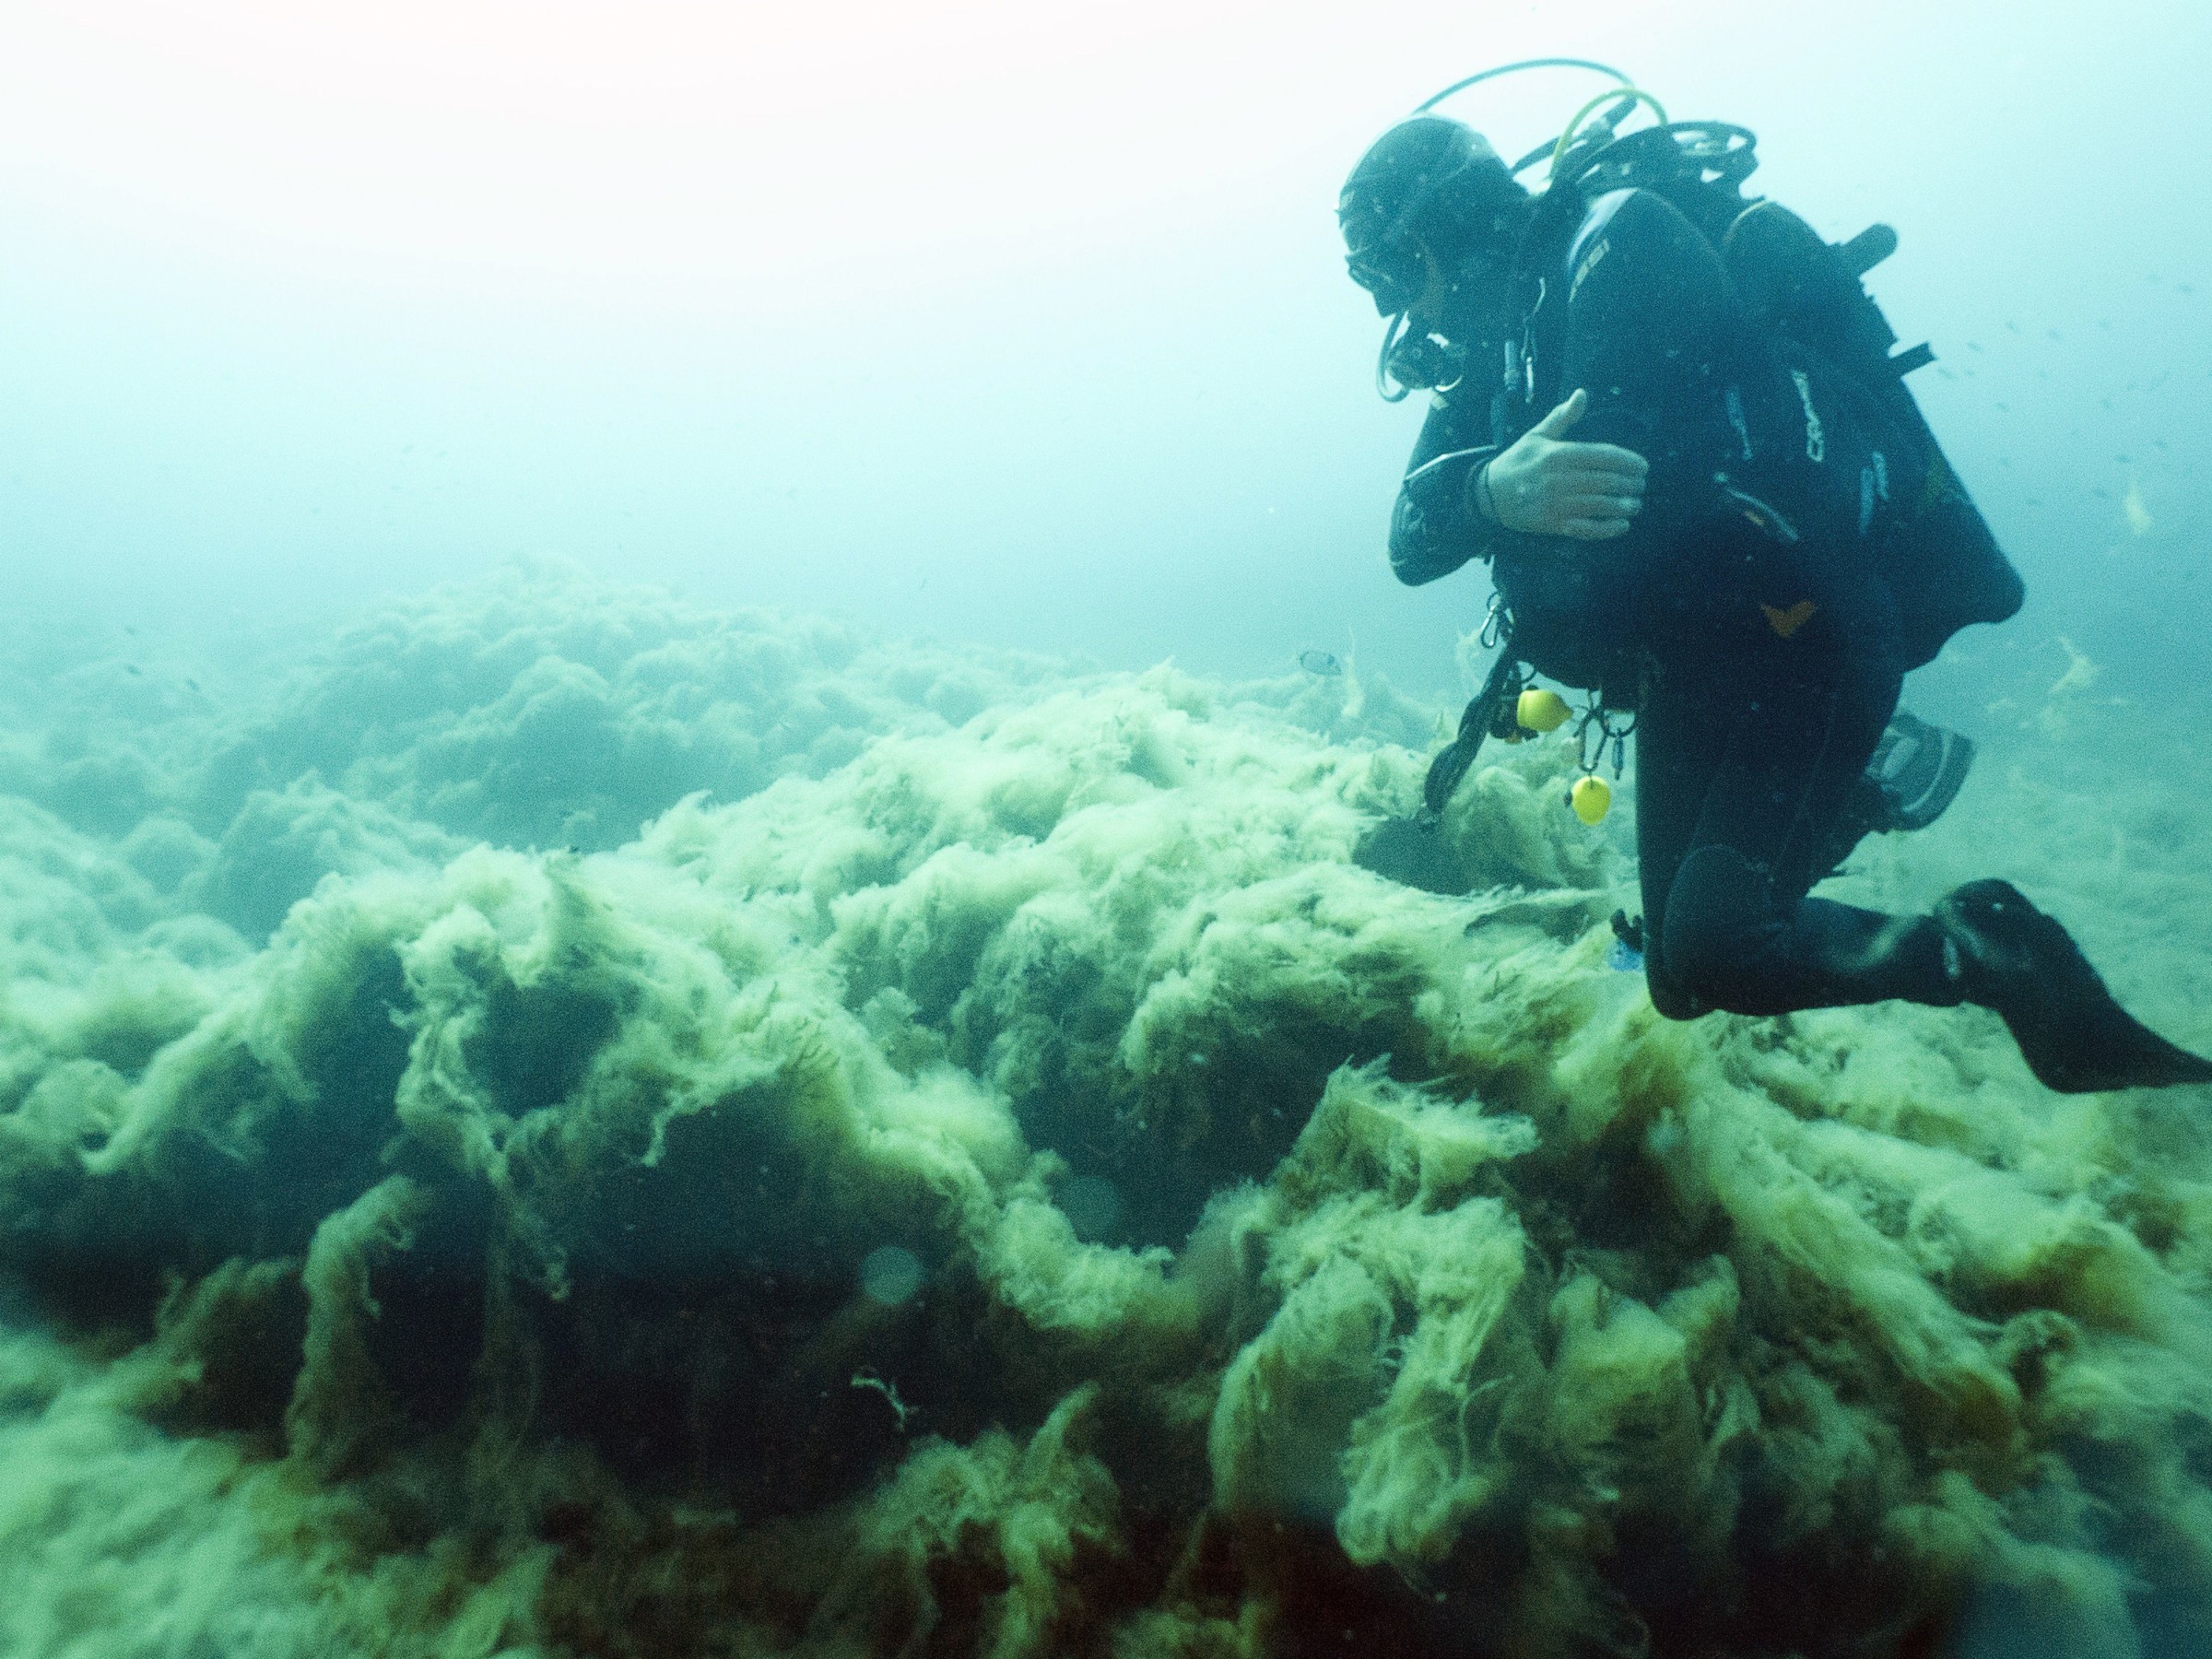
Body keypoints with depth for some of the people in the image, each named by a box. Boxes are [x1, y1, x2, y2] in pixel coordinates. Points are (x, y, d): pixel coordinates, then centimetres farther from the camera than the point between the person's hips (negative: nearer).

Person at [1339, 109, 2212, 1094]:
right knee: (1684, 978, 11)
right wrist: (1495, 492, -25)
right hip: (1690, 662, 9)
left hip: (1802, 630, -9)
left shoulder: (1617, 236, -12)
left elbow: (1635, 497, -26)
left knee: (1711, 956, -25)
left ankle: (1988, 948, -1)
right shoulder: (1495, 346, 12)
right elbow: (1412, 536, -5)